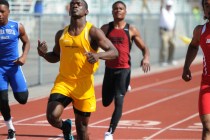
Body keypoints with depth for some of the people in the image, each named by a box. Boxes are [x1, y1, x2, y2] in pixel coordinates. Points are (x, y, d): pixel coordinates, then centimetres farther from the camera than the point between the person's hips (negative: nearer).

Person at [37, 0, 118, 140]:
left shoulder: (93, 32, -6)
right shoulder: (61, 34, 8)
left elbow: (114, 52, -9)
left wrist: (98, 55, -29)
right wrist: (44, 54, -2)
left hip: (84, 84, -3)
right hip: (63, 81, 3)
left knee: (82, 124, 6)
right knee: (52, 116, -16)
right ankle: (66, 126, 18)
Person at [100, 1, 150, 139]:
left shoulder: (131, 30, 1)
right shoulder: (106, 28, 6)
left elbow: (144, 47, 6)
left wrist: (146, 58, -16)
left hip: (124, 70, -3)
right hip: (109, 69, 3)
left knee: (118, 101, -14)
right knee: (106, 102, 14)